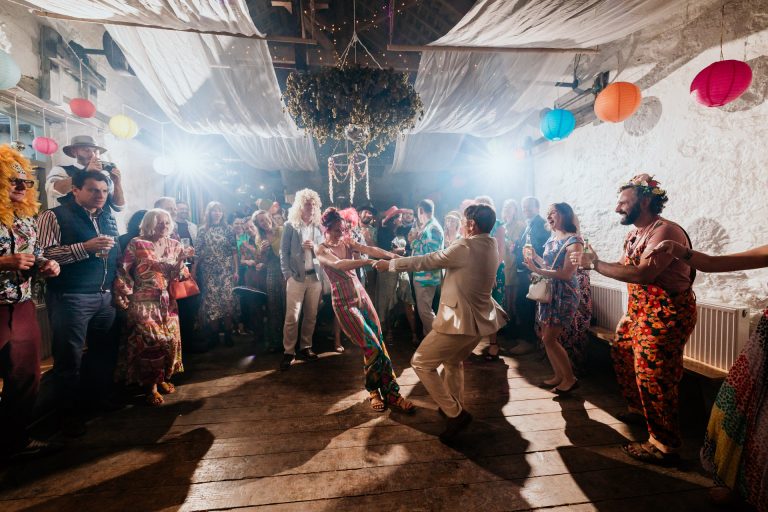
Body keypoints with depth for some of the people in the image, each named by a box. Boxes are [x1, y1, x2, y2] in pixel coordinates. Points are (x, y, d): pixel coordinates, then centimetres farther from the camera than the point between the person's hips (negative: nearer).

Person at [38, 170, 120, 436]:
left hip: (105, 295, 6)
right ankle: (69, 412, 21)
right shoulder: (55, 216, -6)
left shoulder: (108, 218, 13)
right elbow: (44, 254, -17)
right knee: (69, 356, 4)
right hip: (71, 297, -6)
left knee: (106, 349, 14)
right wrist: (86, 247, -24)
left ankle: (99, 395, 35)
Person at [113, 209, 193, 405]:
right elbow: (123, 271, -4)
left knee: (171, 340, 5)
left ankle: (162, 378, 25)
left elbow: (177, 274, 2)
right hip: (144, 301, -4)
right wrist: (124, 297, -6)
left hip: (167, 301, 4)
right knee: (151, 341, -11)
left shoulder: (173, 244, 7)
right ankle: (151, 386, 4)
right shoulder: (136, 244, -4)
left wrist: (182, 260, -15)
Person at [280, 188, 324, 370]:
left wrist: (314, 247, -10)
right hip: (296, 277, -4)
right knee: (292, 317, -5)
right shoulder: (290, 226, 0)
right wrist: (288, 275, -10)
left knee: (311, 315, 9)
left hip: (315, 277, 4)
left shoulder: (318, 227, 11)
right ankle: (288, 352, 6)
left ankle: (305, 348, 22)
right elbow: (284, 252, -1)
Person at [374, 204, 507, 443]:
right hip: (479, 320, 9)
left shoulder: (465, 248, -19)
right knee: (454, 362, 28)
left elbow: (425, 261, -12)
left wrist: (389, 264, -2)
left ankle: (455, 413, 6)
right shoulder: (491, 247, 5)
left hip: (459, 322, -9)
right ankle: (456, 409, 40)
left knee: (421, 363, 3)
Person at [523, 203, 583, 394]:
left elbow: (567, 274, -20)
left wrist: (537, 270, -23)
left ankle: (570, 379, 11)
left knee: (549, 339, -6)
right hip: (548, 292, 8)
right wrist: (534, 256, 4)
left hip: (564, 295, -8)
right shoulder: (551, 239, 11)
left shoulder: (574, 241, -13)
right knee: (546, 337, 10)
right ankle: (559, 376, 25)